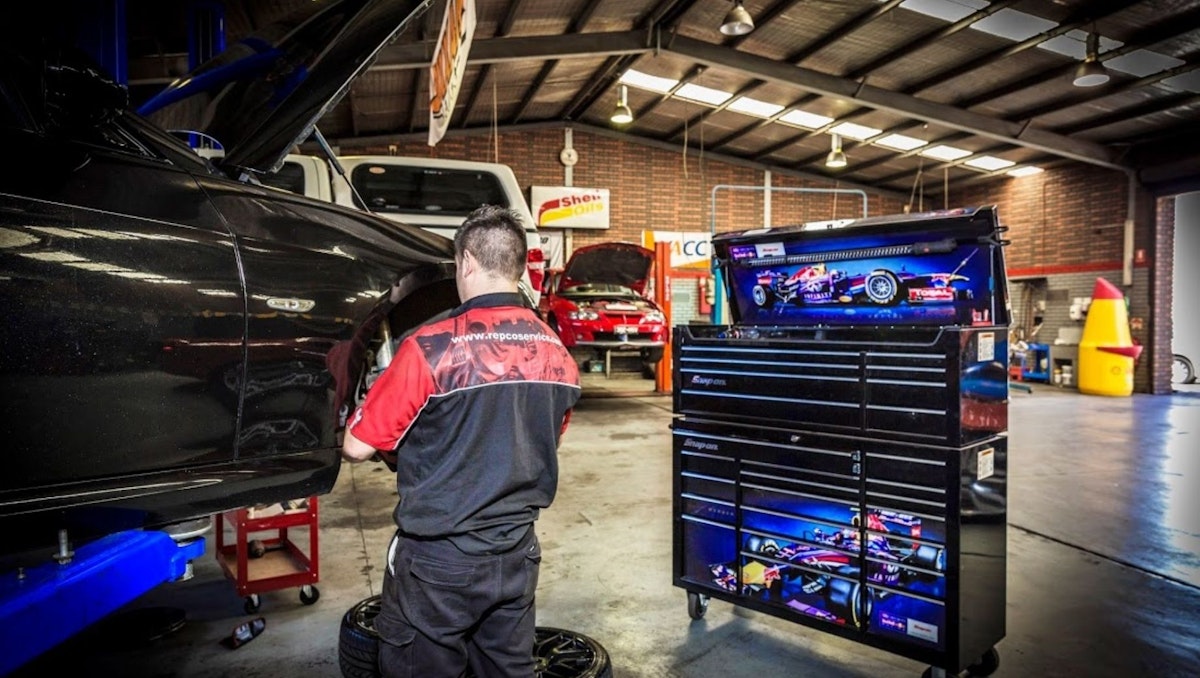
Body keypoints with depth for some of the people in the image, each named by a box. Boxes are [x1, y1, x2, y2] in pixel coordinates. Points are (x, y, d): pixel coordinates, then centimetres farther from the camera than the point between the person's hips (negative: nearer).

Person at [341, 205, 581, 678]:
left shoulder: (431, 347, -20)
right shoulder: (558, 354, -2)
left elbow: (357, 448, -11)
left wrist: (399, 444, 10)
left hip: (440, 560, -5)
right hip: (517, 553, 5)